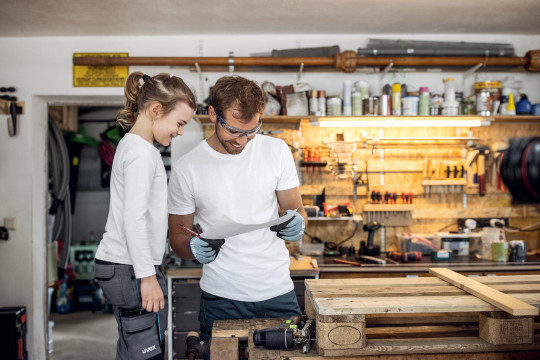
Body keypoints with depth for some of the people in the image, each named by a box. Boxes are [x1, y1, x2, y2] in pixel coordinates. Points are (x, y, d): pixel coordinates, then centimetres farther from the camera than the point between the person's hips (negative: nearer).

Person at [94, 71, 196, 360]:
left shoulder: (133, 145, 16)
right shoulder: (142, 152, -14)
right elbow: (134, 220, -20)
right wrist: (148, 276, -18)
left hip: (120, 266, 10)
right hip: (130, 270, -10)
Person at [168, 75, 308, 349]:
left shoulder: (277, 151, -1)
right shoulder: (186, 169, -6)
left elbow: (296, 211, 5)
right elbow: (177, 237, 2)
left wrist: (298, 224, -18)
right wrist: (193, 248, -21)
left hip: (278, 292, 2)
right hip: (221, 299, -1)